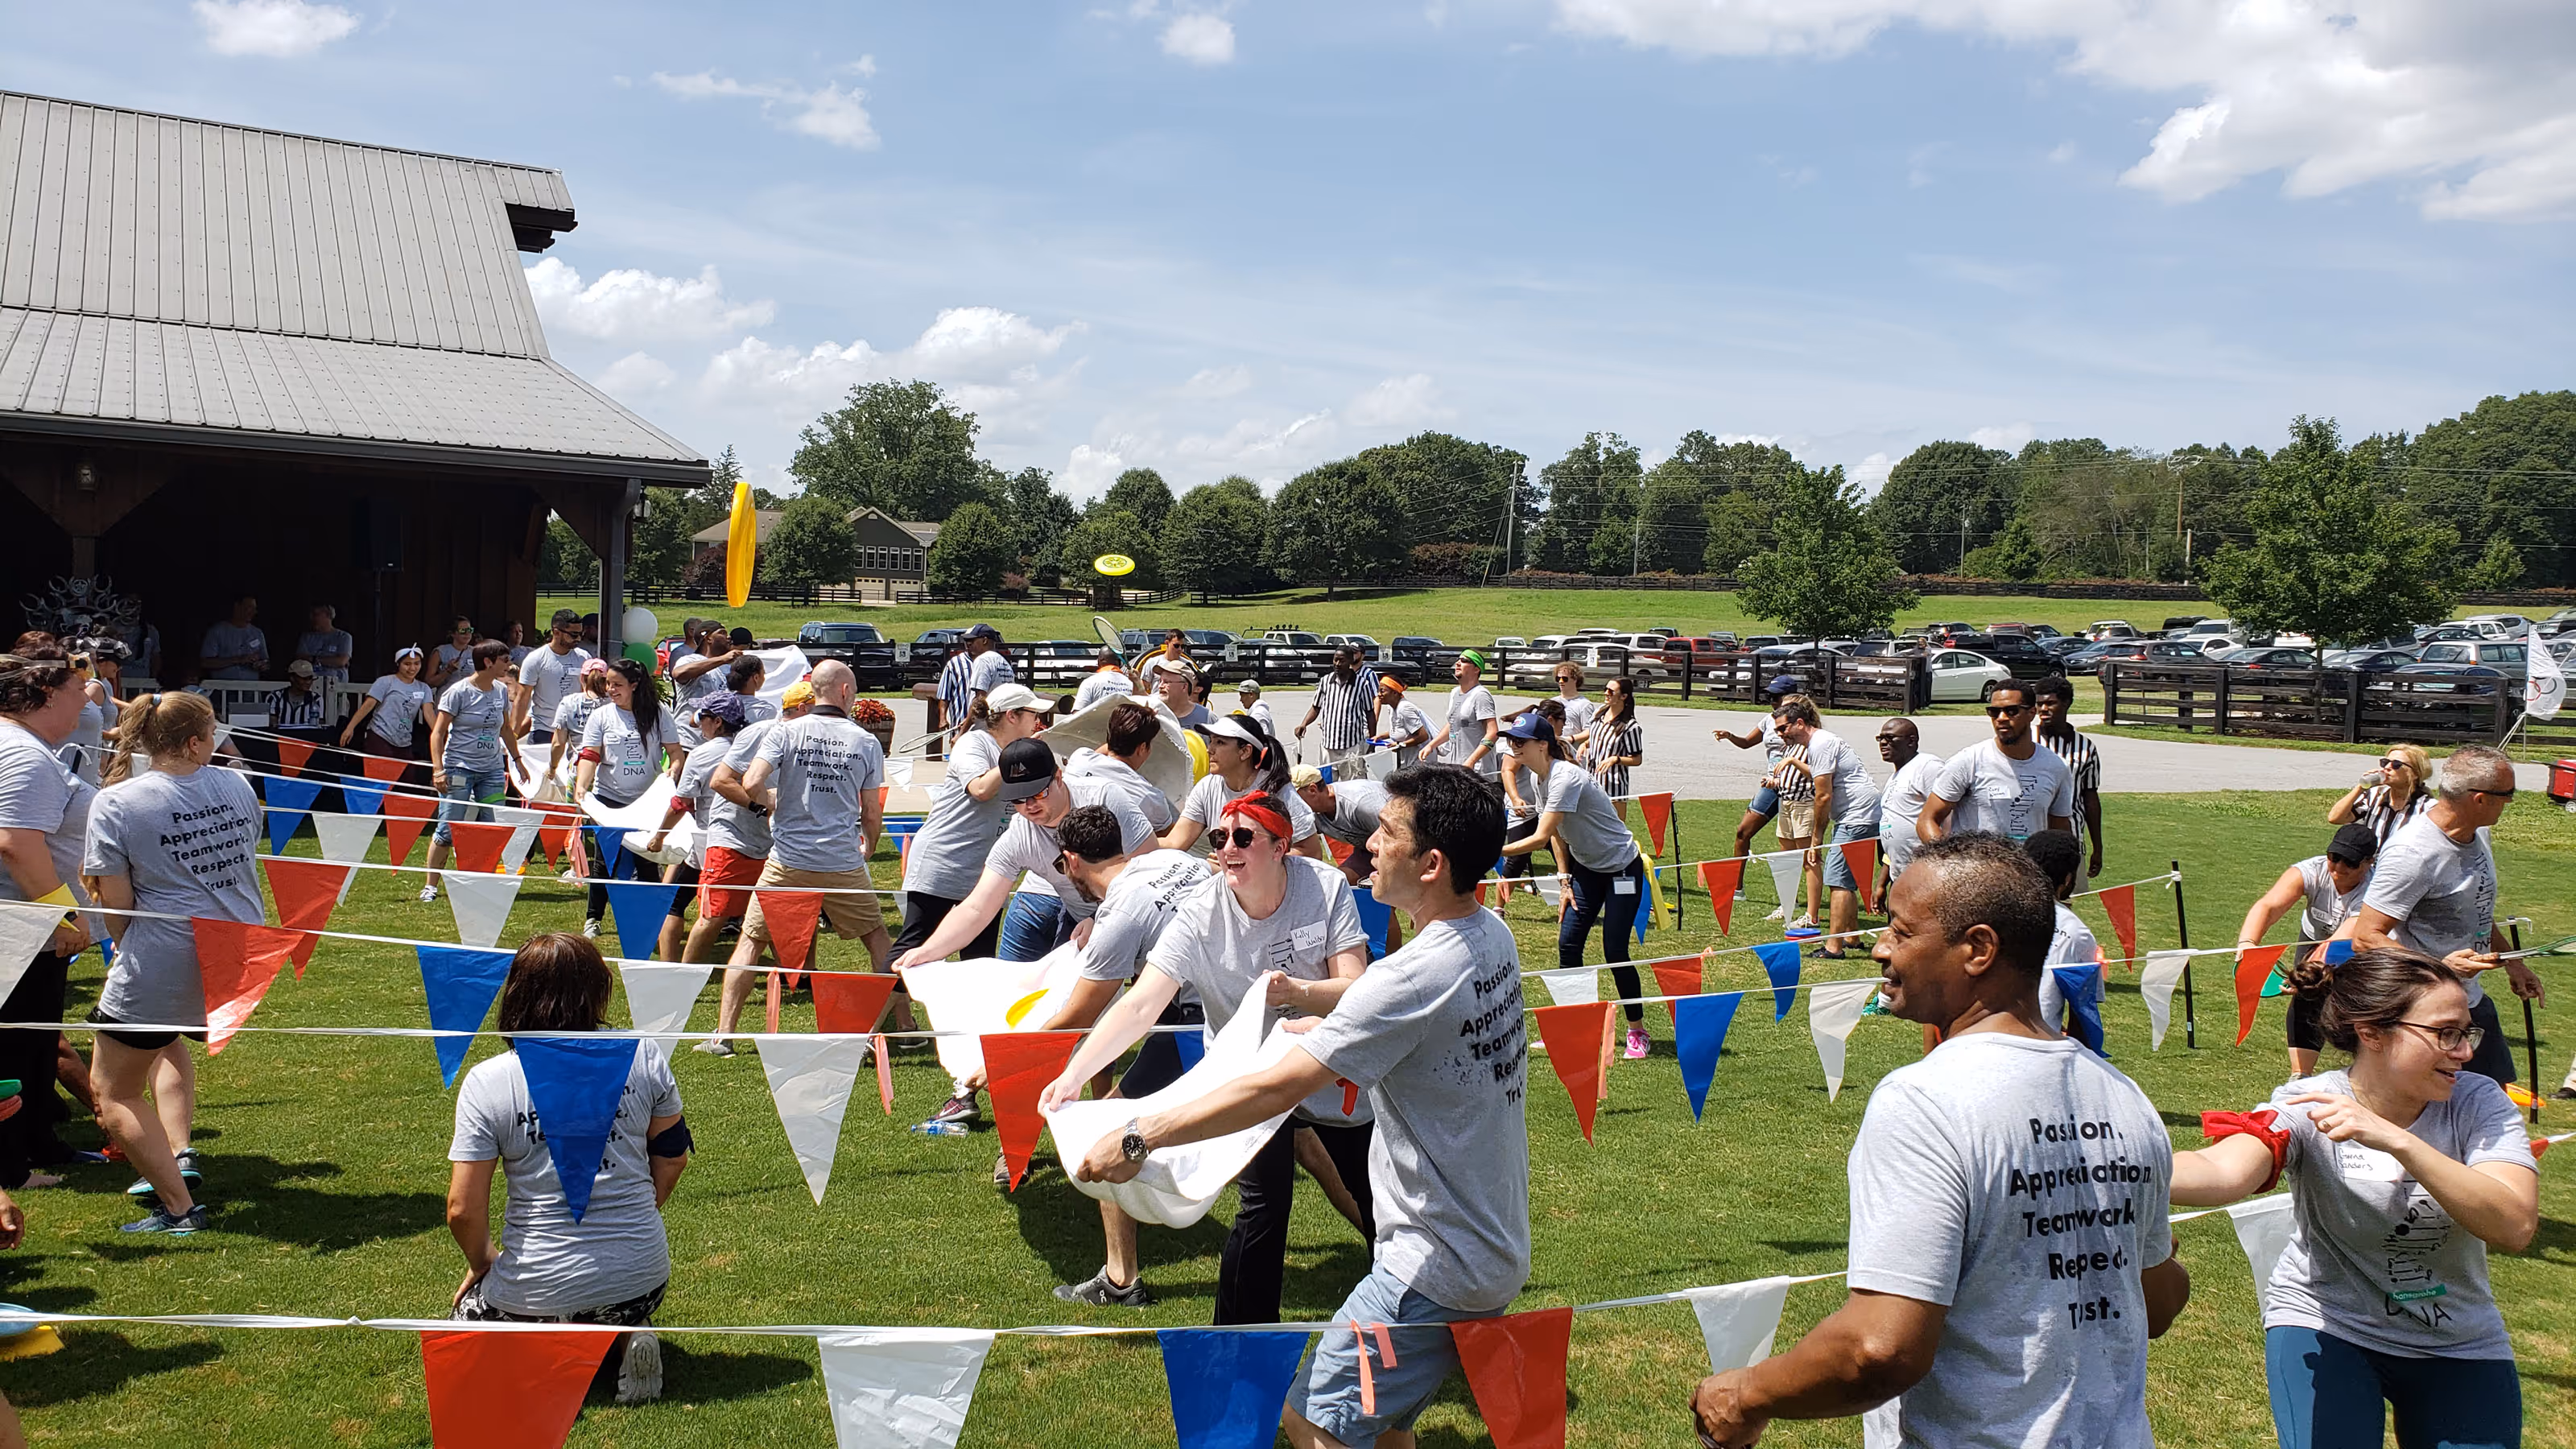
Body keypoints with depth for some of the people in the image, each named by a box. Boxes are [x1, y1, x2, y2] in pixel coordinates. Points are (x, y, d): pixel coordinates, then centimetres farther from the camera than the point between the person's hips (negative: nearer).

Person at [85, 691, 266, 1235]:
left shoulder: (115, 802, -12)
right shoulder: (236, 785, 1)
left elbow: (116, 901, -10)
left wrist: (126, 946, 11)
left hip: (162, 962, -6)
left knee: (113, 1094, 12)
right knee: (168, 1038, 35)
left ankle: (179, 1207, 5)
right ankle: (180, 1157, 23)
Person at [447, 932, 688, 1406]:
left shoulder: (487, 1082, -12)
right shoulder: (642, 1055, -6)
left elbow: (463, 1210, -11)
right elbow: (672, 1157, 5)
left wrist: (481, 1261, 10)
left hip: (542, 1286, -2)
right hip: (642, 1278, 2)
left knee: (468, 1315, 31)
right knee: (625, 1312, 38)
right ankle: (623, 1340, 3)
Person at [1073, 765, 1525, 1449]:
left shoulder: (1413, 978, -27)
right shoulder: (1493, 936, 0)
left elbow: (1273, 1090, -26)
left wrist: (1138, 1138, -19)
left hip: (1442, 1272, -9)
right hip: (1495, 1248, 9)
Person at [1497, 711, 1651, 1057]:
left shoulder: (1565, 778, -29)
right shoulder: (1540, 778, -1)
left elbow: (1540, 839, -34)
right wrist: (1565, 878, 4)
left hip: (1623, 869, -8)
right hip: (1586, 868, 8)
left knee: (1614, 952, -6)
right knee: (1568, 944, -1)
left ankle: (1637, 1031, 11)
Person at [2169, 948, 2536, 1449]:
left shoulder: (2479, 1102, -13)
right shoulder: (2308, 1108, -20)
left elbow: (2515, 1226, -28)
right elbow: (2225, 1173, -40)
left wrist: (2395, 1141, -40)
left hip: (2458, 1346, 3)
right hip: (2327, 1327, -3)